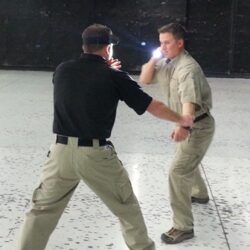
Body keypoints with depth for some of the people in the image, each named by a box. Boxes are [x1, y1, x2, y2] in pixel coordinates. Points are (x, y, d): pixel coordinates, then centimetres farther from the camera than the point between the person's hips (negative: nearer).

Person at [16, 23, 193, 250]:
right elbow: (154, 107, 3)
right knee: (127, 207, 16)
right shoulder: (115, 77, -4)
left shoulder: (62, 70, 5)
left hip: (62, 151, 3)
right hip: (96, 154, -3)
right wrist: (182, 119, 19)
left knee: (42, 210, 15)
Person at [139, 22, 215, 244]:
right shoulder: (166, 63, 1)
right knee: (186, 161, 32)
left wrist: (183, 125, -59)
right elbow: (144, 80, 6)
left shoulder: (188, 67, -27)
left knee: (178, 172, -16)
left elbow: (190, 100, -42)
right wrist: (153, 59, -11)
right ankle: (200, 193, 60)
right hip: (188, 125, 10)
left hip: (198, 127, -10)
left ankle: (183, 227, -10)